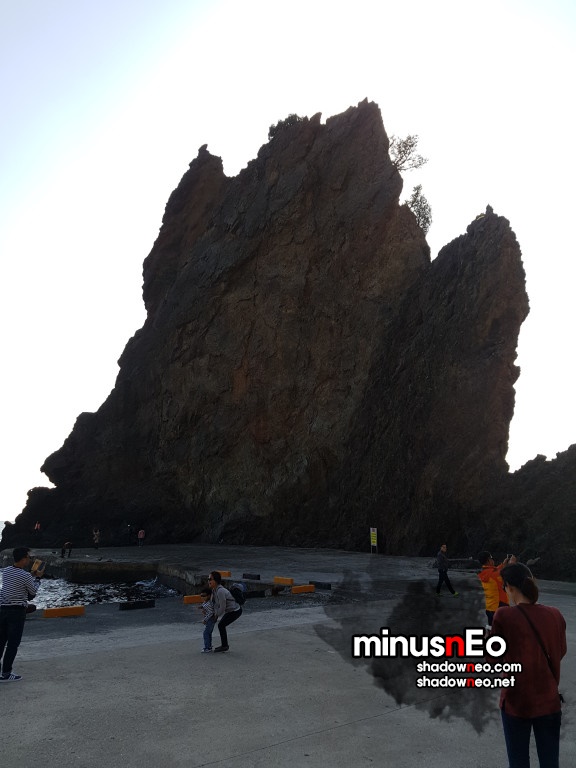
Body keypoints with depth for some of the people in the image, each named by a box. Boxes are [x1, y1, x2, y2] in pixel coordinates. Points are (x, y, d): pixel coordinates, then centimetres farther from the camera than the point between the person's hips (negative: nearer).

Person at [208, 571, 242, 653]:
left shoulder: (220, 591, -29)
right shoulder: (214, 590, 1)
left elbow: (222, 607, -24)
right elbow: (216, 603, 8)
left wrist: (217, 615, -8)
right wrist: (215, 613, -4)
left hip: (235, 611, -9)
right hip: (231, 610, 9)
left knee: (221, 625, -7)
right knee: (221, 625, 12)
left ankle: (224, 646, 6)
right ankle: (224, 645, 25)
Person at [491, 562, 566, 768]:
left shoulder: (504, 616, -17)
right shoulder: (555, 615, -5)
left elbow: (493, 657, -6)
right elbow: (560, 652, 12)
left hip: (517, 702, -3)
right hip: (549, 701, 4)